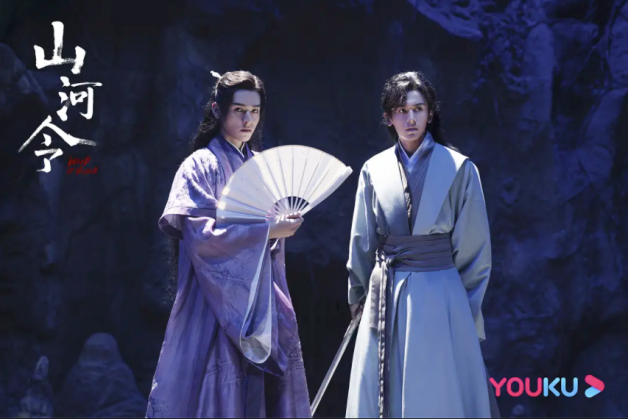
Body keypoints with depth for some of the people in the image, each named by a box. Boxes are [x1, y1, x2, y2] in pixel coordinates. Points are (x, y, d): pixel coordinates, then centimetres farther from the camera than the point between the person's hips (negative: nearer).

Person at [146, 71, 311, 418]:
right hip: (218, 300, -6)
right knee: (214, 391, -7)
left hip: (260, 301, 6)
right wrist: (266, 230, -19)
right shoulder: (201, 165, -5)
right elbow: (200, 233, -17)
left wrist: (285, 225, 0)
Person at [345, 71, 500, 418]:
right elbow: (362, 241, 13)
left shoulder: (459, 169, -4)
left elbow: (473, 245, -1)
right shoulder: (374, 171, 5)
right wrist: (357, 296, 16)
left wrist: (467, 308, 0)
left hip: (439, 296, -3)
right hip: (386, 298, 3)